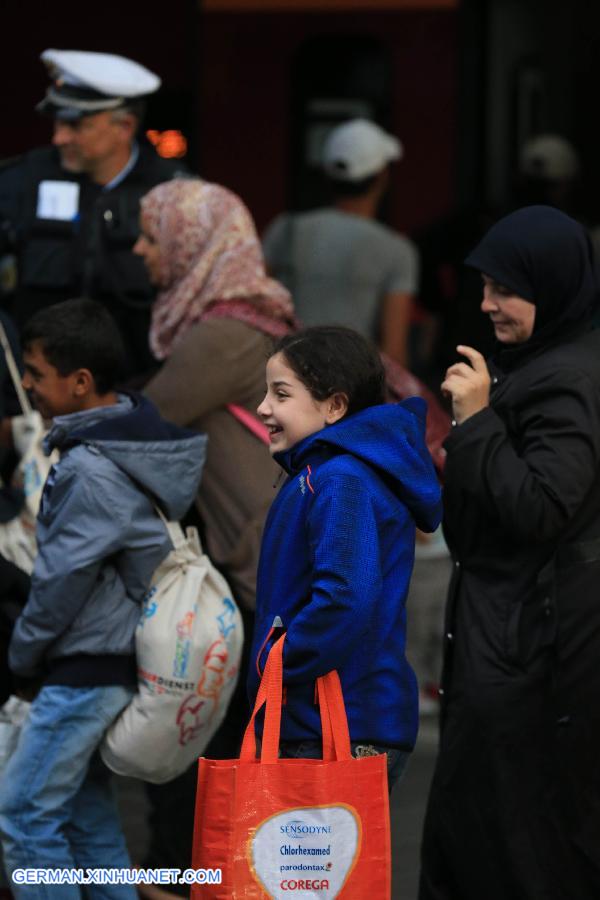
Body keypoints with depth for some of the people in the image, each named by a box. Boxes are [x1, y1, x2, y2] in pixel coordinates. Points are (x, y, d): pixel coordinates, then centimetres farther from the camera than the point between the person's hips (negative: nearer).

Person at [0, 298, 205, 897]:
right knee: (87, 809, 16)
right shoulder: (132, 438, 8)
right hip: (117, 657, 10)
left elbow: (62, 579, -19)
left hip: (85, 669, -10)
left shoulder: (91, 471, -22)